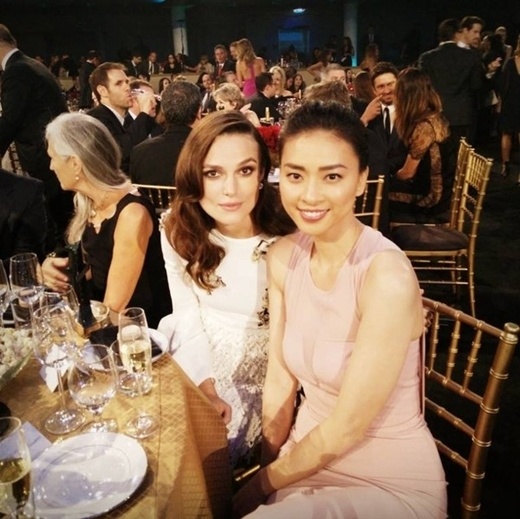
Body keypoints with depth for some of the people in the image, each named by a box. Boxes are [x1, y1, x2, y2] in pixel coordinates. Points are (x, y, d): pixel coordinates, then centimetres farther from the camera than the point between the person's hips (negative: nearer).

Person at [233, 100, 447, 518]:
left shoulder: (387, 277, -26)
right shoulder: (283, 257, -7)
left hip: (391, 484, -4)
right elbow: (280, 379, 0)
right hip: (308, 457, 5)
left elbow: (346, 429, -21)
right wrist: (270, 467, -1)